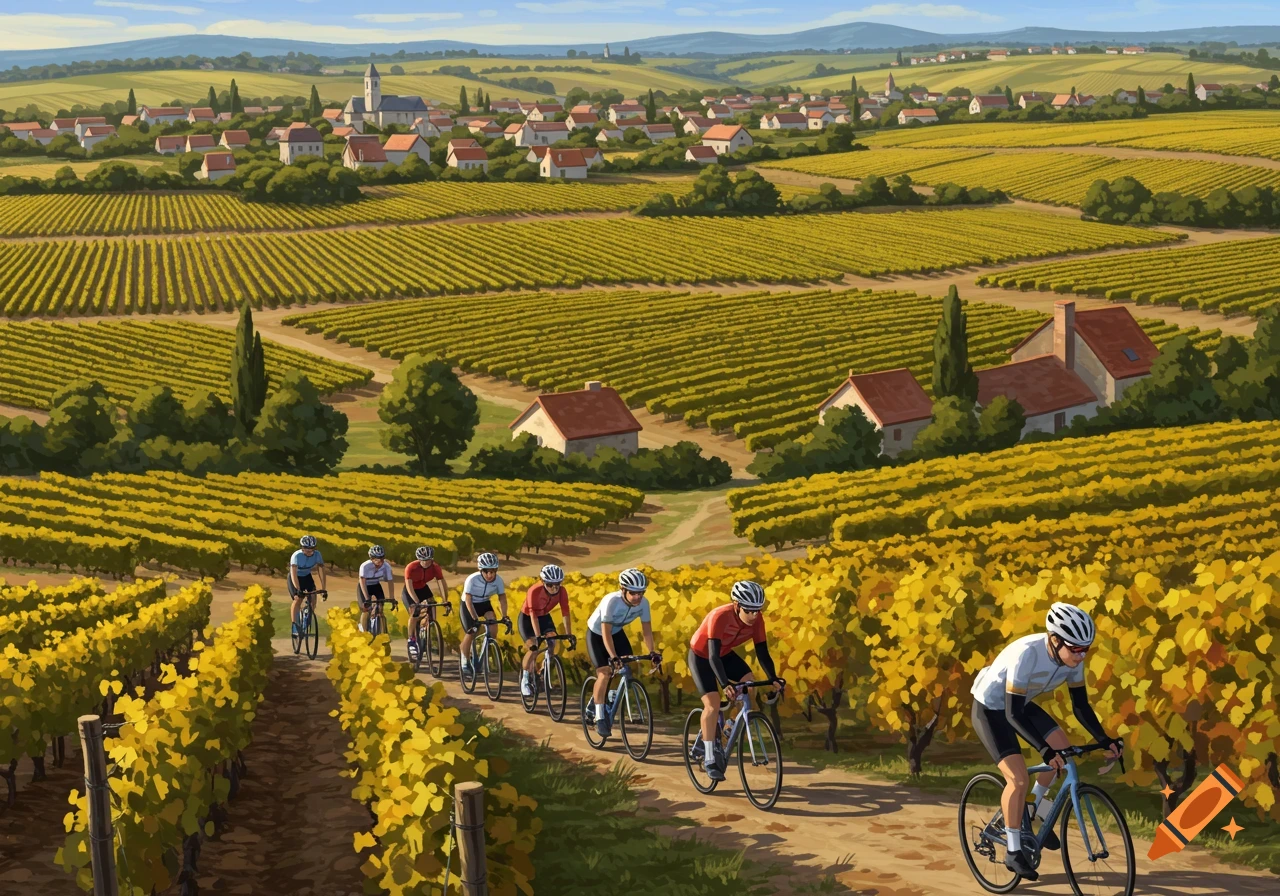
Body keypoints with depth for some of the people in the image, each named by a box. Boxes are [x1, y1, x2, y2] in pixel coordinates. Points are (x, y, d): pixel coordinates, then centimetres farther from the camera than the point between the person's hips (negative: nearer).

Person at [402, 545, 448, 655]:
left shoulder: (435, 567, -22)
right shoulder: (411, 567, -32)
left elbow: (442, 584, -25)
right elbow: (409, 586, -38)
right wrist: (417, 602, -49)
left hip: (423, 589, 4)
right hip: (409, 592, -4)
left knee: (432, 606, -16)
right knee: (414, 613, -21)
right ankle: (411, 640, -7)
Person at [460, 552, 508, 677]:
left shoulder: (498, 580, -21)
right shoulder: (472, 579, -31)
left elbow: (502, 598, -13)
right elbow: (468, 600, -31)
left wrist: (505, 617, -23)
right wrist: (475, 618, -39)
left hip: (484, 604, 3)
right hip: (468, 605, -3)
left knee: (493, 623, -24)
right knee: (471, 633, -10)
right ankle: (465, 662, 10)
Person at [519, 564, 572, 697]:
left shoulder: (562, 591, -22)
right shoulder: (535, 591, -34)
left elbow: (565, 613, -21)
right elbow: (533, 616, -36)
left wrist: (569, 635, -27)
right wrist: (538, 637, -43)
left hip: (544, 617, 4)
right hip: (526, 618, -4)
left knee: (552, 643, -18)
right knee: (533, 648, -19)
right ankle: (525, 679, 1)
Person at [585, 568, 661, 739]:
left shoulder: (643, 603, -23)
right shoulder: (612, 601, -36)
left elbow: (646, 629, -15)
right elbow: (606, 632, -36)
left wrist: (652, 652, -28)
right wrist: (613, 656, -46)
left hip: (617, 632, 5)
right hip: (596, 633, -5)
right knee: (604, 672, -17)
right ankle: (599, 717, -9)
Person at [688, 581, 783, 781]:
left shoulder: (756, 620, -22)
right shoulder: (720, 617, -38)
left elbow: (762, 652, -17)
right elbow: (713, 656, -41)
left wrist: (774, 679, -30)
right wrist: (725, 685, -51)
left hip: (725, 654, 5)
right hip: (701, 655, -5)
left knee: (748, 683, -19)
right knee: (713, 704, -17)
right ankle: (709, 758, -10)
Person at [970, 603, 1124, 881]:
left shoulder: (1072, 658, -17)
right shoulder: (1027, 654, -36)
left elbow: (1080, 705, -6)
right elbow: (1013, 714, -35)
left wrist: (1104, 740, -19)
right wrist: (1045, 750, -43)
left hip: (1021, 704, 7)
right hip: (990, 708, -7)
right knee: (1018, 778, -17)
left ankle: (1036, 804, 18)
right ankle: (1013, 851, -2)